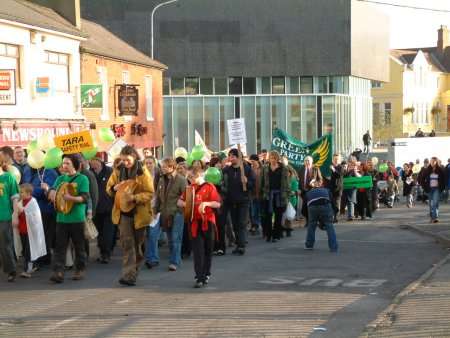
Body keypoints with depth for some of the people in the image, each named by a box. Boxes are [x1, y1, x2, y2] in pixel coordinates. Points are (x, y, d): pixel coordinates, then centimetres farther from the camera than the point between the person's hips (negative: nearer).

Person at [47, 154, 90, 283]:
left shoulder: (82, 179, -3)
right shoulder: (60, 179, 12)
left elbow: (85, 197, -11)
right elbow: (52, 191, 4)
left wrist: (71, 198, -27)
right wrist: (52, 193, -20)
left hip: (77, 218, -4)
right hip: (61, 218, 4)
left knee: (79, 247, 7)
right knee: (59, 246, -3)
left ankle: (80, 270, 20)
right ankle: (58, 272, -7)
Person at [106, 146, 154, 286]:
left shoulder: (143, 172, -8)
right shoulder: (118, 171, 3)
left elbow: (150, 193, -10)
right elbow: (108, 188, 12)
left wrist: (134, 197, -26)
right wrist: (115, 188, -12)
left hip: (139, 213, -2)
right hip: (123, 212, 2)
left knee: (137, 243, 11)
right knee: (127, 243, -8)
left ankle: (134, 270, 27)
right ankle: (129, 275, -13)